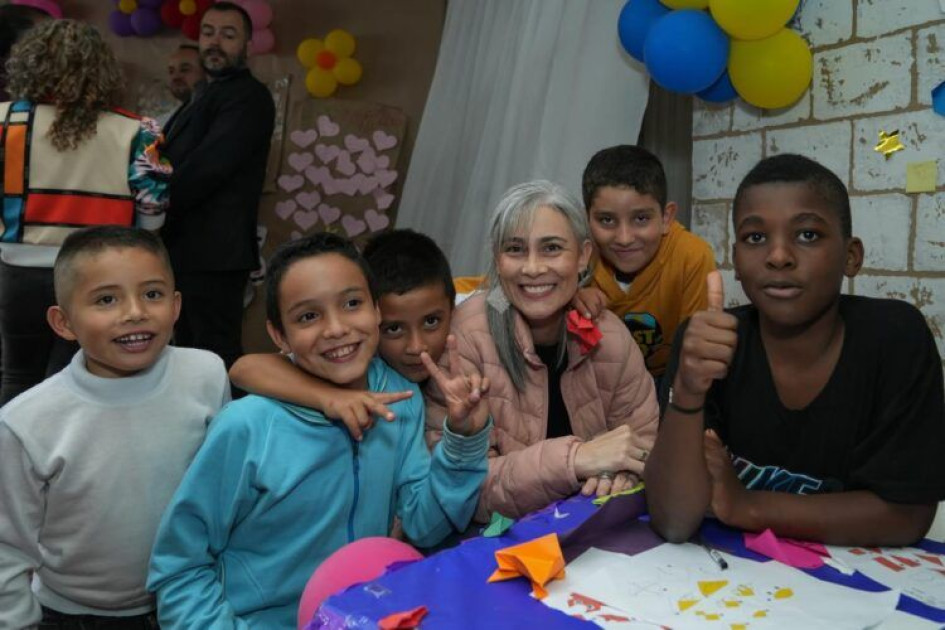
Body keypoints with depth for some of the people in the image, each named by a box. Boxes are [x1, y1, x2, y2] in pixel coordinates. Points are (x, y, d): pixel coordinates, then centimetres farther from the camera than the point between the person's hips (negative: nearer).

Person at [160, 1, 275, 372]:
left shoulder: (247, 96, -11)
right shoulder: (211, 95, 21)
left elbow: (207, 168, -21)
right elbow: (182, 163, 18)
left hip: (214, 252, -10)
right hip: (191, 249, 10)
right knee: (191, 354, 17)